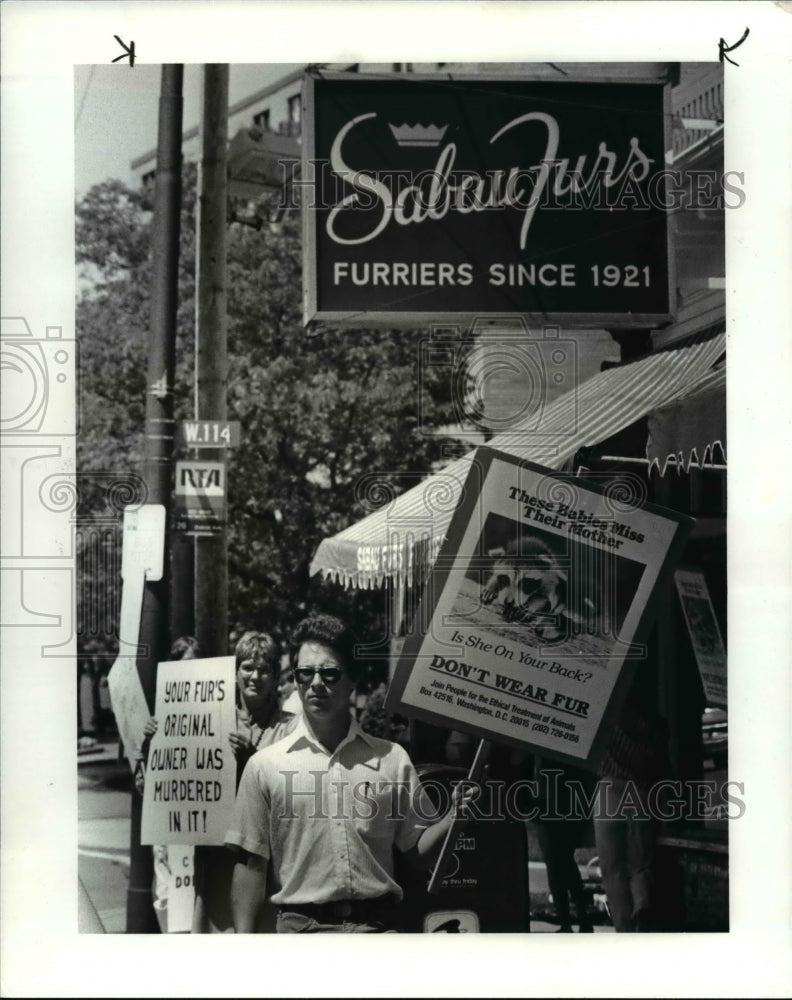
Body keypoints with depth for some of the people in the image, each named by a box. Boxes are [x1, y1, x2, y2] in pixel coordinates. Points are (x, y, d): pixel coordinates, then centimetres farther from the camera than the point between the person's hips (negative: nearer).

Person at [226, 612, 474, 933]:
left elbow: (419, 849, 11)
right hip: (301, 926, -1)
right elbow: (251, 863, 5)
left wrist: (453, 818, -7)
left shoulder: (392, 759, 7)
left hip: (378, 925, 1)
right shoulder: (265, 765, 4)